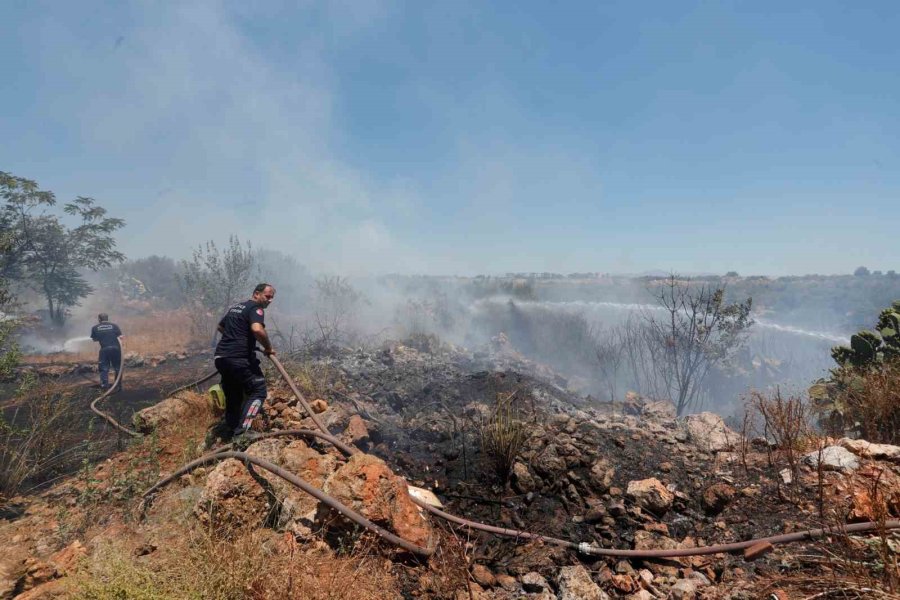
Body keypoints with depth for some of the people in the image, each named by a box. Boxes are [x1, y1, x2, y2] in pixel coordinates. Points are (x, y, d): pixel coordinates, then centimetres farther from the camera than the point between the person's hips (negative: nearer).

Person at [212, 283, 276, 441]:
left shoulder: (235, 307, 22)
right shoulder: (256, 308, -6)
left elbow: (221, 327, 38)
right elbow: (257, 329, -27)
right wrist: (268, 347, -12)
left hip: (221, 357, 9)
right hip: (239, 358, -9)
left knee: (233, 395, 19)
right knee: (258, 391, -4)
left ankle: (229, 430, 26)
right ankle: (241, 429, -15)